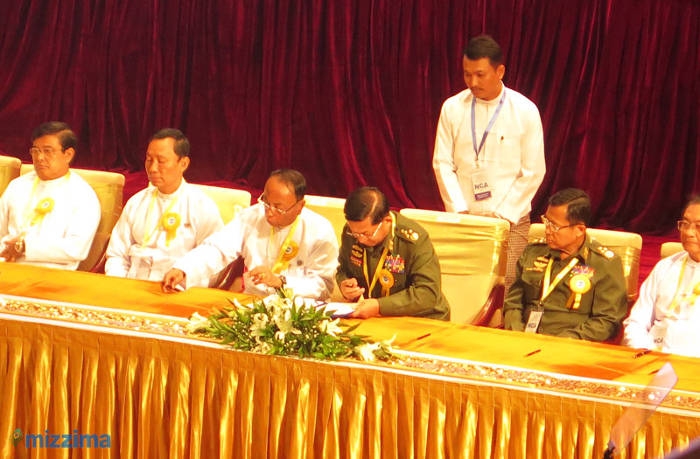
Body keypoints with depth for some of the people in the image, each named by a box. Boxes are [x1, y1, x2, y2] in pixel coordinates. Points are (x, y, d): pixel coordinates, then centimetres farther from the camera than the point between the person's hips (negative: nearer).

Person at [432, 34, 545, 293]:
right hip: (462, 219, 2)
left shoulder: (524, 112, -4)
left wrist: (502, 215, -8)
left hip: (509, 220, -2)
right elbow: (443, 164, 3)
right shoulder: (453, 108, 2)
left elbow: (533, 172, -3)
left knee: (505, 288, -12)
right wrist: (459, 211, -7)